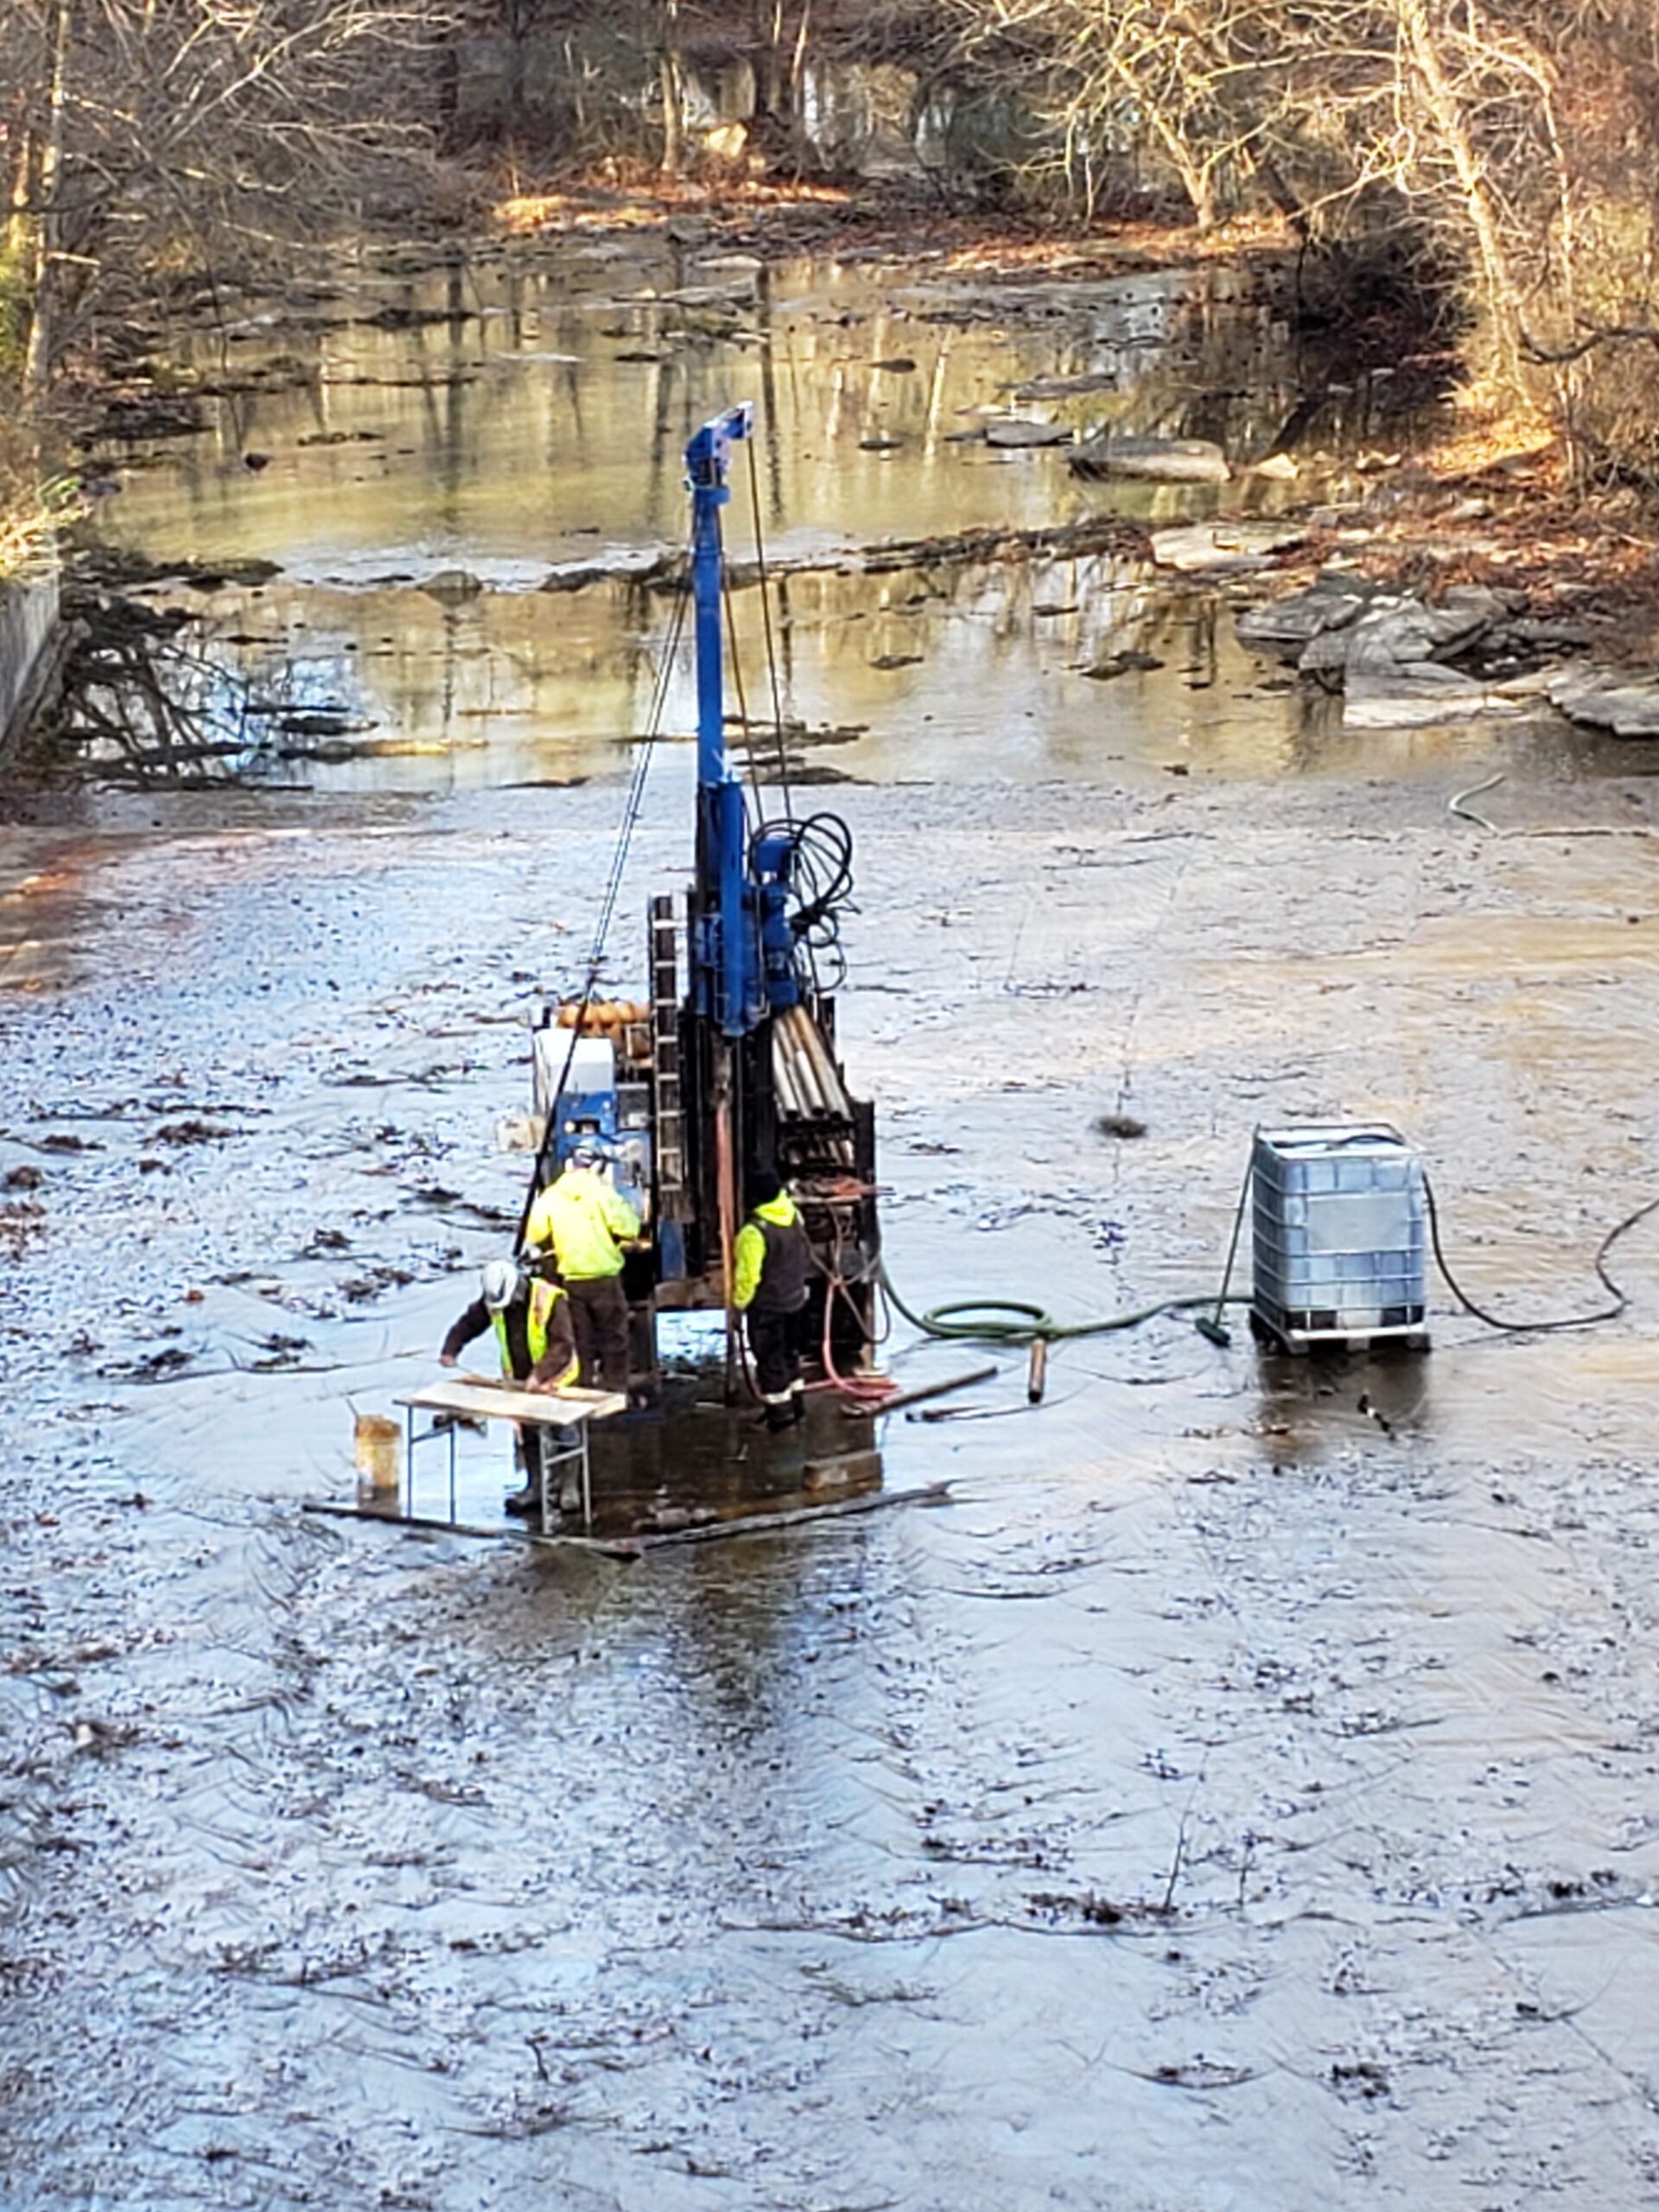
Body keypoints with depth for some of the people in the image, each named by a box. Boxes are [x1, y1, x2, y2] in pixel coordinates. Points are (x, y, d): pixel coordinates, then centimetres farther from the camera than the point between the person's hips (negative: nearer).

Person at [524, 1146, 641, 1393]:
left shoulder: (551, 1197, -1)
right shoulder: (602, 1193, -11)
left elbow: (534, 1236, 1)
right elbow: (629, 1228, -15)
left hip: (570, 1278, 3)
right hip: (604, 1278, -3)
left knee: (580, 1340, 13)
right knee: (613, 1338, 7)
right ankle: (614, 1389, 8)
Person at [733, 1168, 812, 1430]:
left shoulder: (754, 1232, -27)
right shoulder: (794, 1216, -4)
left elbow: (748, 1276, -23)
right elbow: (806, 1256, 11)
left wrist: (740, 1302, -8)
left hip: (766, 1306, -7)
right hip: (795, 1299, 7)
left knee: (770, 1359, 5)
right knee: (790, 1352, 23)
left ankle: (780, 1413, 11)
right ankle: (796, 1402, 34)